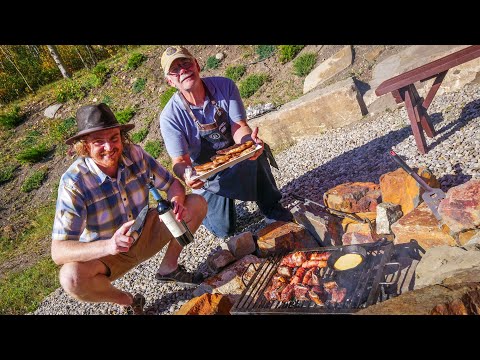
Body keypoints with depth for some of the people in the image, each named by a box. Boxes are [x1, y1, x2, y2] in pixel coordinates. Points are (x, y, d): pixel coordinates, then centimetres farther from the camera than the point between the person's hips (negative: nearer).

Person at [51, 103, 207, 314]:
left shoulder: (135, 154, -17)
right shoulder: (73, 182, -27)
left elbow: (172, 183, -6)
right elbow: (58, 251, -29)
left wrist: (176, 201, -31)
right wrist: (109, 246, -47)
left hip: (145, 234, 3)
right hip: (104, 254, -3)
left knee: (197, 204, -11)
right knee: (71, 277, -35)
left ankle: (169, 266, 8)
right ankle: (126, 301, -1)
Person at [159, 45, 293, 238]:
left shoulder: (225, 86, -15)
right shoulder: (170, 116, -21)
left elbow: (239, 127, -21)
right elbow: (180, 161, -22)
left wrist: (249, 141, -44)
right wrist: (186, 175, -46)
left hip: (237, 159, 2)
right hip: (207, 175, -1)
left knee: (256, 151, -33)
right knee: (225, 230, -3)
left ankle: (272, 208, -7)